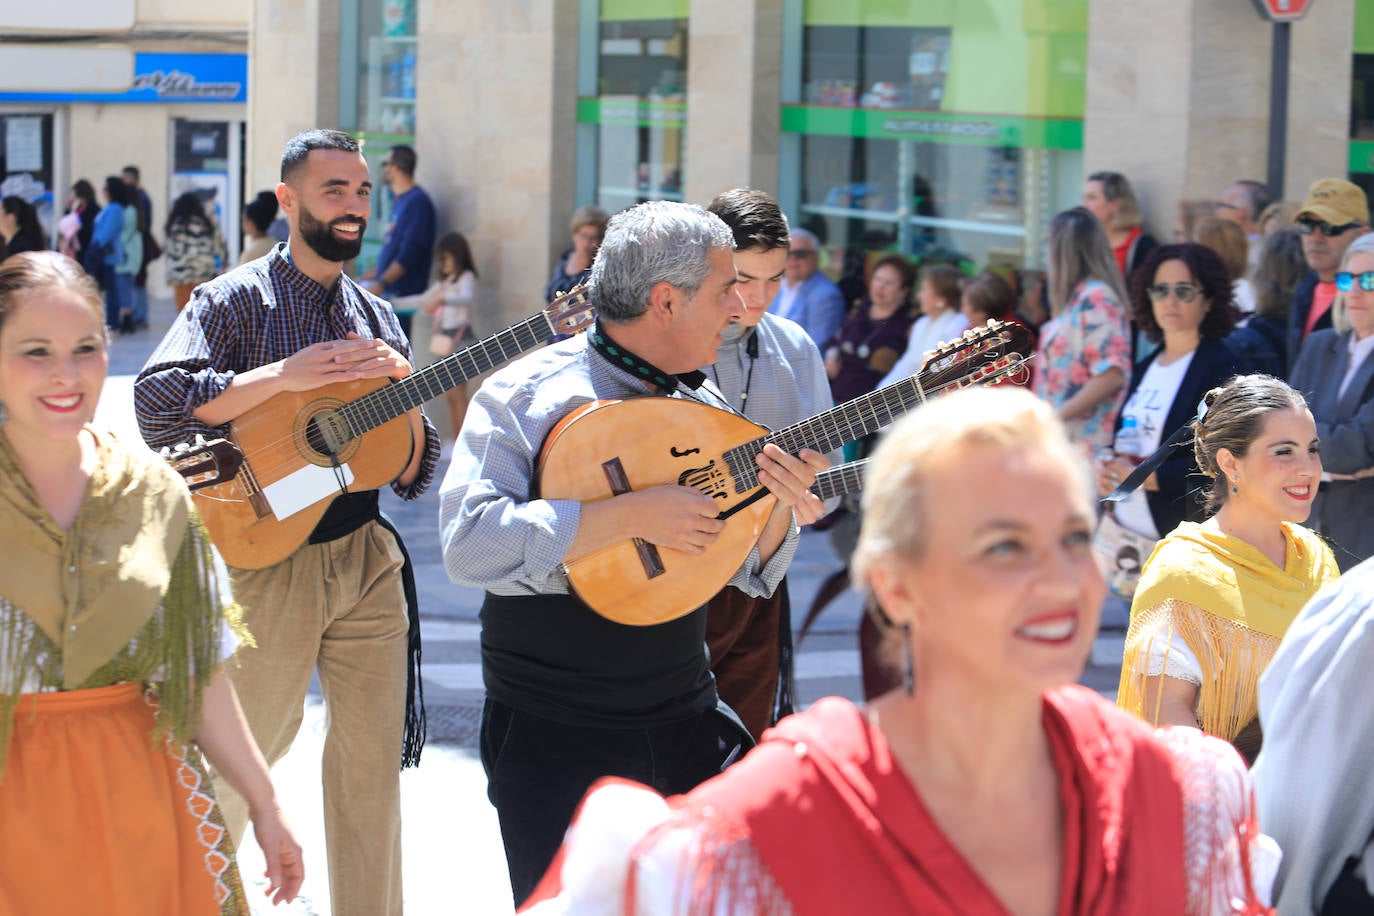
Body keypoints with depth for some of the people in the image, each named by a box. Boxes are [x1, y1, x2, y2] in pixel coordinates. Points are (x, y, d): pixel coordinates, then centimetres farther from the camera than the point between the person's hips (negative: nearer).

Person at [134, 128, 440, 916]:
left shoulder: (376, 319, 11)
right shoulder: (235, 302, -4)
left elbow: (413, 476, 11)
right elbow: (156, 403, -20)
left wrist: (403, 394, -9)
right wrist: (287, 375, -23)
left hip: (368, 559, 5)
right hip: (271, 558, -4)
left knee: (374, 757, 6)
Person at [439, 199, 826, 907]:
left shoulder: (705, 405, 8)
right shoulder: (527, 394, -10)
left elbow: (747, 572, 12)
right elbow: (470, 543, -24)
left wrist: (781, 506, -10)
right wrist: (630, 515, -27)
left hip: (686, 716, 5)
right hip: (552, 735, -5)